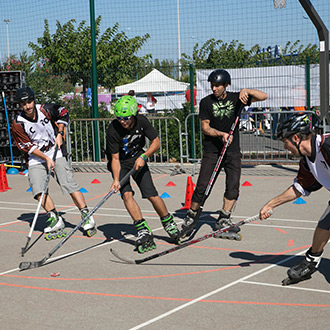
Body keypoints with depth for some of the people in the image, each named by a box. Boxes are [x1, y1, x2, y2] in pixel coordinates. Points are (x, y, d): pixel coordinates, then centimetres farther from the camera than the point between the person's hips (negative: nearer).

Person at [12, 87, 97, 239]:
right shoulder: (18, 125, -10)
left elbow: (63, 114, 13)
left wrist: (60, 133, 3)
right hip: (35, 158, 0)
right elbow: (28, 147, -9)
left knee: (69, 183, -12)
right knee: (38, 189, -18)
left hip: (55, 152, 0)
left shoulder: (45, 109, -6)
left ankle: (86, 216, -9)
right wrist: (46, 159, -17)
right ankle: (55, 219, -10)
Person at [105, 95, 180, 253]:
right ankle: (143, 231, -21)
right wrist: (116, 179, -33)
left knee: (152, 195, -6)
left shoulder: (142, 121, -19)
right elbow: (115, 159, -21)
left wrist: (143, 157, -23)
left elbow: (156, 142, -8)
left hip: (138, 160, 2)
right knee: (126, 194, -22)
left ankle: (169, 223, 15)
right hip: (120, 163, -1)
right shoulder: (113, 130, -25)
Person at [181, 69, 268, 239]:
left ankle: (223, 221, 0)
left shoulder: (236, 98, 1)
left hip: (232, 150, 1)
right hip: (212, 150, -1)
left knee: (233, 187, -10)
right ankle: (191, 217, 13)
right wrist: (221, 134, -20)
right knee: (202, 187, -6)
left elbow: (263, 96, -2)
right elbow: (205, 127, -4)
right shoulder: (206, 102, -1)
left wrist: (246, 90, -18)